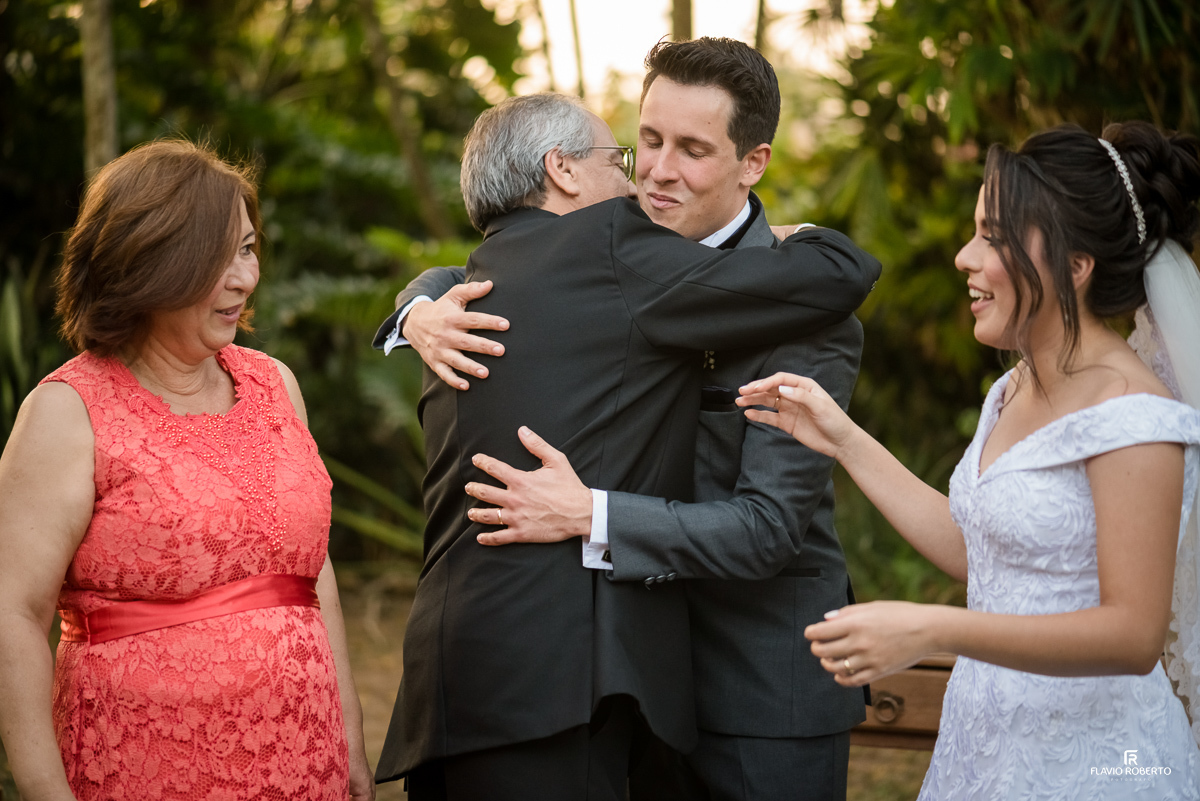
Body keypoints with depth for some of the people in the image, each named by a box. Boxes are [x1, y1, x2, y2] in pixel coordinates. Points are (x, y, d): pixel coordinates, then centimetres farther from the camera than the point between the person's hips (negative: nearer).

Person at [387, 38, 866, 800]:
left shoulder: (807, 314, -17)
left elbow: (768, 528, -23)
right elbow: (463, 279, 15)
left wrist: (591, 517, -33)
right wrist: (422, 312, -10)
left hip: (767, 688, -5)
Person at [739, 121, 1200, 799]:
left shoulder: (1133, 416, -20)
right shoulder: (1018, 390, 8)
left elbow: (1133, 635, -24)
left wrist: (930, 630, -31)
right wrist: (844, 442, 11)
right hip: (989, 741, 8)